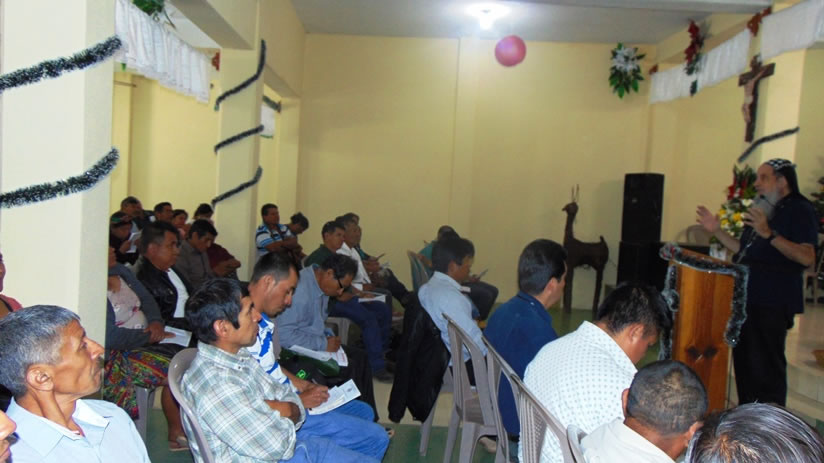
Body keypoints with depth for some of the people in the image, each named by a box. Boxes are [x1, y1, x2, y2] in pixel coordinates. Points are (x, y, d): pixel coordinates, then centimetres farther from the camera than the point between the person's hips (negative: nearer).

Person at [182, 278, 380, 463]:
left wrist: (287, 410, -14)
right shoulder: (214, 386, -29)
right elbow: (276, 445, -26)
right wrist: (281, 412, -7)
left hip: (288, 445, 9)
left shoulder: (238, 355, 0)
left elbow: (286, 396, 8)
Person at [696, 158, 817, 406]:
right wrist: (717, 231, 14)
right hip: (747, 297, 9)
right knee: (744, 360, 14)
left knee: (767, 365, -6)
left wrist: (768, 234, -31)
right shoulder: (763, 210, 19)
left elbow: (807, 257, -22)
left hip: (772, 302, -9)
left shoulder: (800, 210, -9)